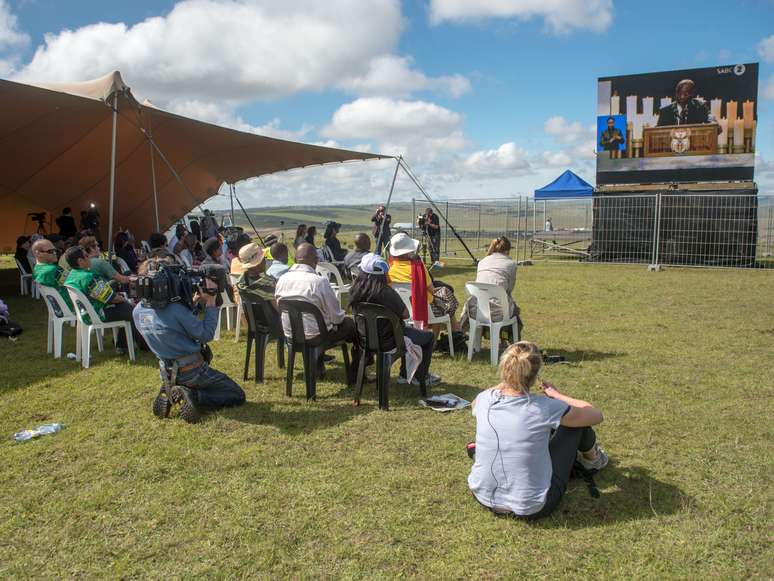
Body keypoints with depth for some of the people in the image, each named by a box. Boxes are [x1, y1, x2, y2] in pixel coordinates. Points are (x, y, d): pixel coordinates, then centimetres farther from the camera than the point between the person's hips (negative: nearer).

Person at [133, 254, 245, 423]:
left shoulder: (138, 311, -3)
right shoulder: (175, 309, -27)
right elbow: (206, 335, -17)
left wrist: (195, 303, 4)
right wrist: (210, 302, -13)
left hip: (168, 373, 7)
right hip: (192, 371, -7)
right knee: (237, 396, 5)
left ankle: (170, 394, 9)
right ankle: (193, 397, -12)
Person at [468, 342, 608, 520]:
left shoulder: (484, 400, -12)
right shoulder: (544, 408, -23)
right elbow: (596, 415, -4)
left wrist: (505, 384, 16)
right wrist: (556, 395, 7)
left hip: (482, 497, 4)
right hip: (530, 509, -4)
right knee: (577, 420, 8)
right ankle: (591, 458, 41)